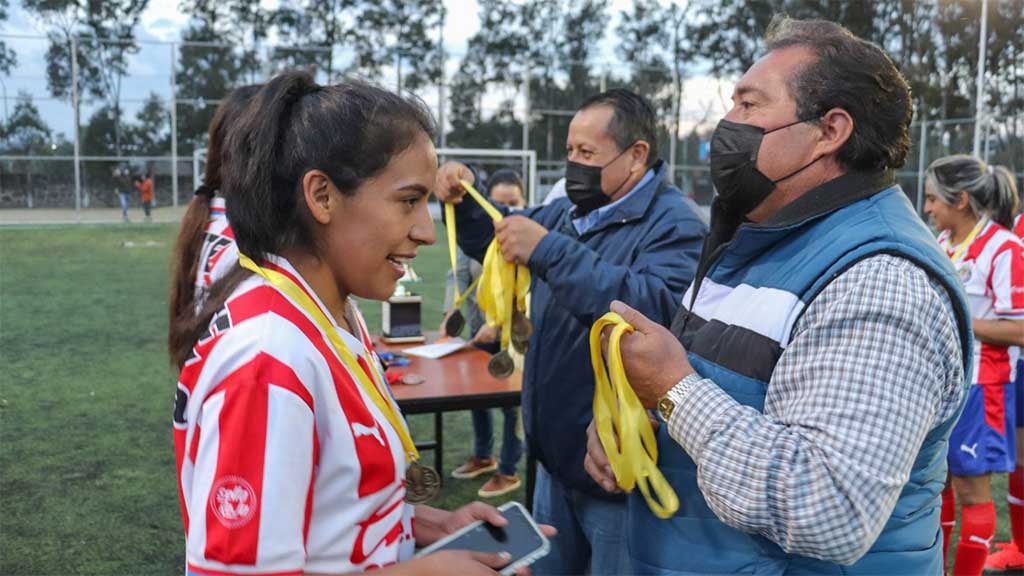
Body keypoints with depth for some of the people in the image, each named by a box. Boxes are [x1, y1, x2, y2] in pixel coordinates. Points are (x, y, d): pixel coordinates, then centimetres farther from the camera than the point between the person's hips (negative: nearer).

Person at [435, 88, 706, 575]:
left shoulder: (673, 225, -17)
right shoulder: (567, 214, 9)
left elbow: (657, 307, -36)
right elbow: (494, 239, 22)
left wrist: (550, 252, -34)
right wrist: (465, 201, 1)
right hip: (555, 454, 8)